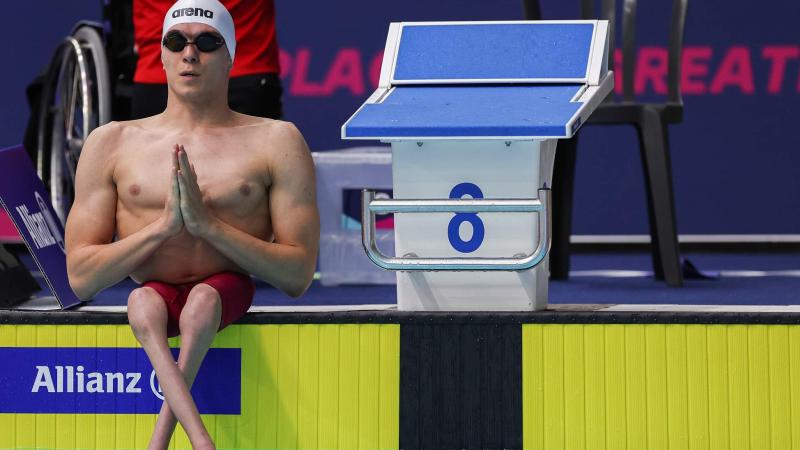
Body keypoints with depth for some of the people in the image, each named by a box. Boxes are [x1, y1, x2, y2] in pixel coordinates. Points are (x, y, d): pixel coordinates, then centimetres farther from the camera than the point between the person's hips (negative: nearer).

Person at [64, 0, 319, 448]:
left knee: (203, 303, -36)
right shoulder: (112, 143, 11)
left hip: (230, 293, -1)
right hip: (155, 295, 1)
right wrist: (163, 226, -10)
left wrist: (207, 223, -11)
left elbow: (298, 276, -1)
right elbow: (82, 278, 4)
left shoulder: (275, 142, 7)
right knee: (144, 302, -35)